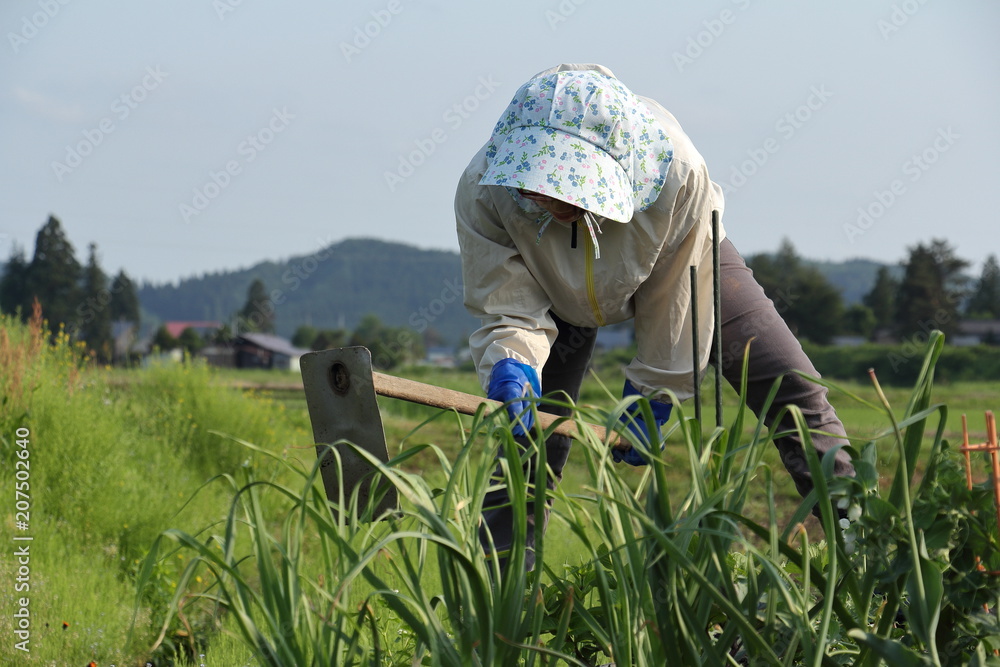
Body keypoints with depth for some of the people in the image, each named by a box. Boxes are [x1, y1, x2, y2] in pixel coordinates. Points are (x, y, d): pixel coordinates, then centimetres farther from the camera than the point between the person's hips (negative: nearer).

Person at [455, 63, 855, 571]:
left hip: (679, 262, -1)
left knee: (795, 395, -7)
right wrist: (511, 368, -52)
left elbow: (674, 302, -26)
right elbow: (509, 312, -29)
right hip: (559, 293, 1)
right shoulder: (482, 190, -37)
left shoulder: (676, 170, -42)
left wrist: (651, 398, -18)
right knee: (525, 439, -10)